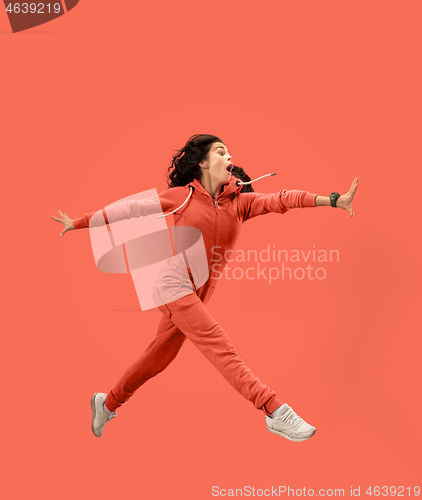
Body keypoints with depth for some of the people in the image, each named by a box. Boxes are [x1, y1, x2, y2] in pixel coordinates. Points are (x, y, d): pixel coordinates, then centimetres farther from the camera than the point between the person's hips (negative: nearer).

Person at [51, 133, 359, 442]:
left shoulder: (240, 201, 3)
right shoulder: (182, 196, -3)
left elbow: (279, 201, -10)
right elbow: (132, 209, 3)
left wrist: (332, 200, -24)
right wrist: (80, 222, 6)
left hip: (200, 294, 5)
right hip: (175, 283, -5)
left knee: (158, 358, 16)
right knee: (220, 347, -17)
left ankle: (107, 404, 35)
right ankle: (275, 411, -20)